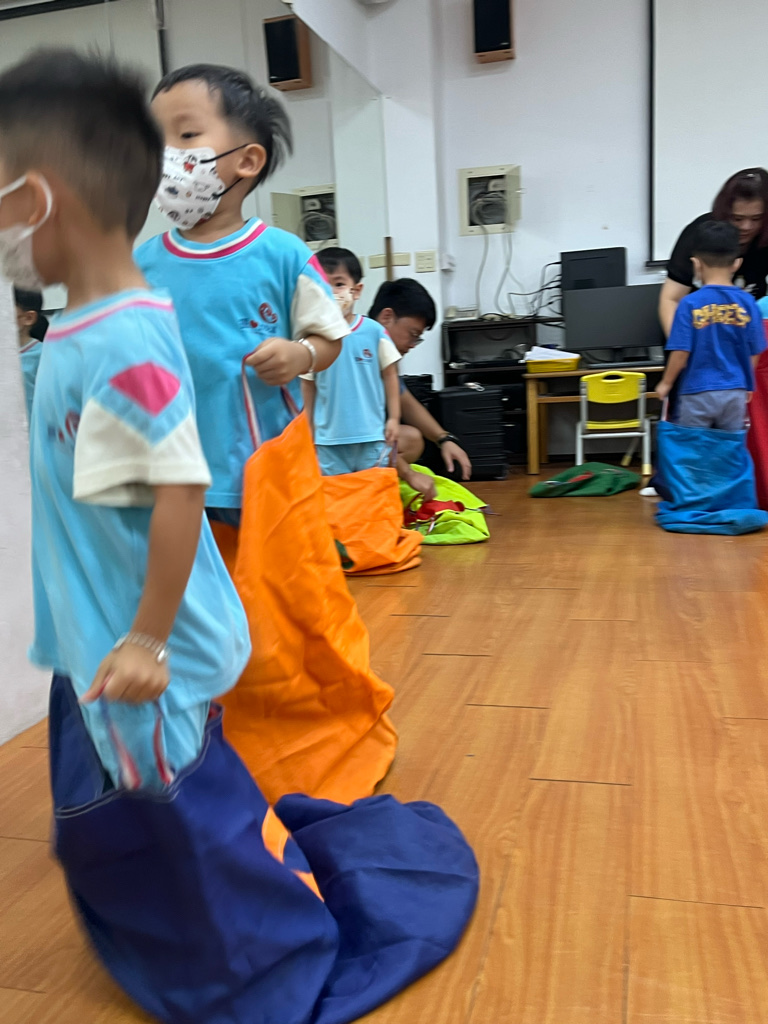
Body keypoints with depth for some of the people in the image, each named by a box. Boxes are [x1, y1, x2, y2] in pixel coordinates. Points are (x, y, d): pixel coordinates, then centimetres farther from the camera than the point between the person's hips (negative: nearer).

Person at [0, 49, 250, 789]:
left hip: (144, 652, -9)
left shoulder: (121, 347, -26)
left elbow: (181, 490, -28)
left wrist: (149, 641, -22)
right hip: (106, 632, 9)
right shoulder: (91, 329, 4)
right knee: (143, 793, 27)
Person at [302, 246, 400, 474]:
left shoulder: (374, 331, -6)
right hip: (329, 440, 1)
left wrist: (394, 418, 2)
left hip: (372, 436, -1)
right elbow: (308, 385, 6)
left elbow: (389, 375, 4)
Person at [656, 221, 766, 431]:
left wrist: (666, 383, 6)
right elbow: (754, 353, 4)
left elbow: (681, 353, -10)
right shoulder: (747, 303, -2)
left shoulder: (690, 304, -11)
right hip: (736, 393, 3)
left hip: (698, 393, -3)